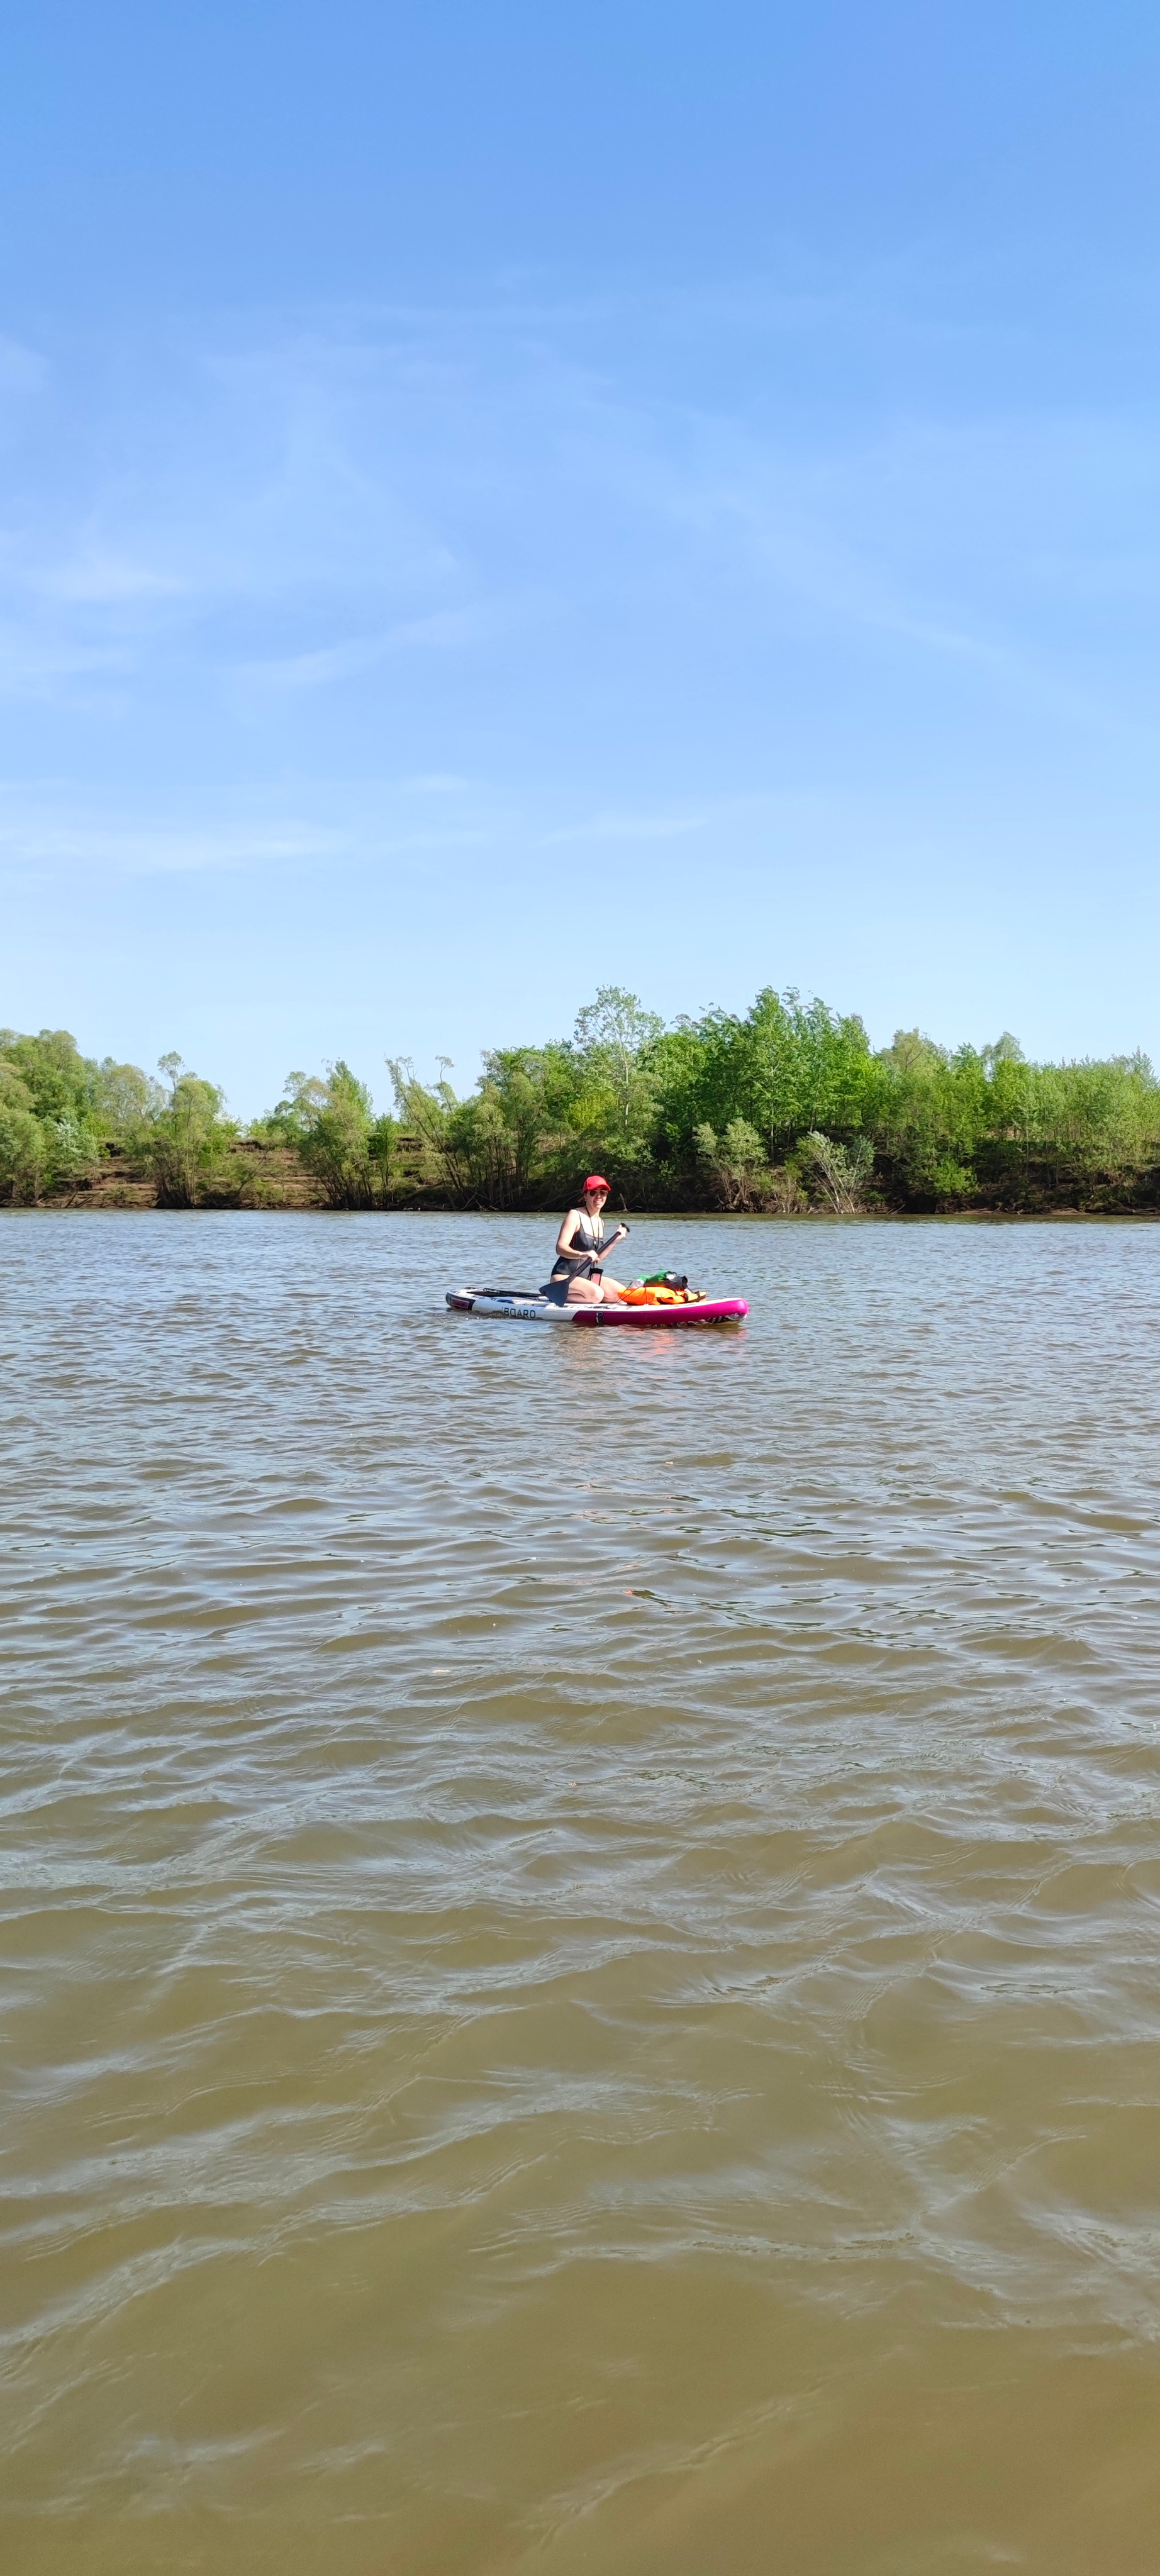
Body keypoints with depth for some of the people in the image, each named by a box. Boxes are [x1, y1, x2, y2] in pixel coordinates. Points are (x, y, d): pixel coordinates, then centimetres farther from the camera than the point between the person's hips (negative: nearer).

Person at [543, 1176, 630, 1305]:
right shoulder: (575, 1215, -9)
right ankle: (556, 1295, -14)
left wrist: (615, 1240, 9)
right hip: (564, 1277, -8)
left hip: (589, 1277, 8)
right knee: (596, 1294, -33)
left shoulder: (600, 1222, 15)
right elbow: (560, 1248, -21)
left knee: (621, 1293, -10)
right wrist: (582, 1254, -38)